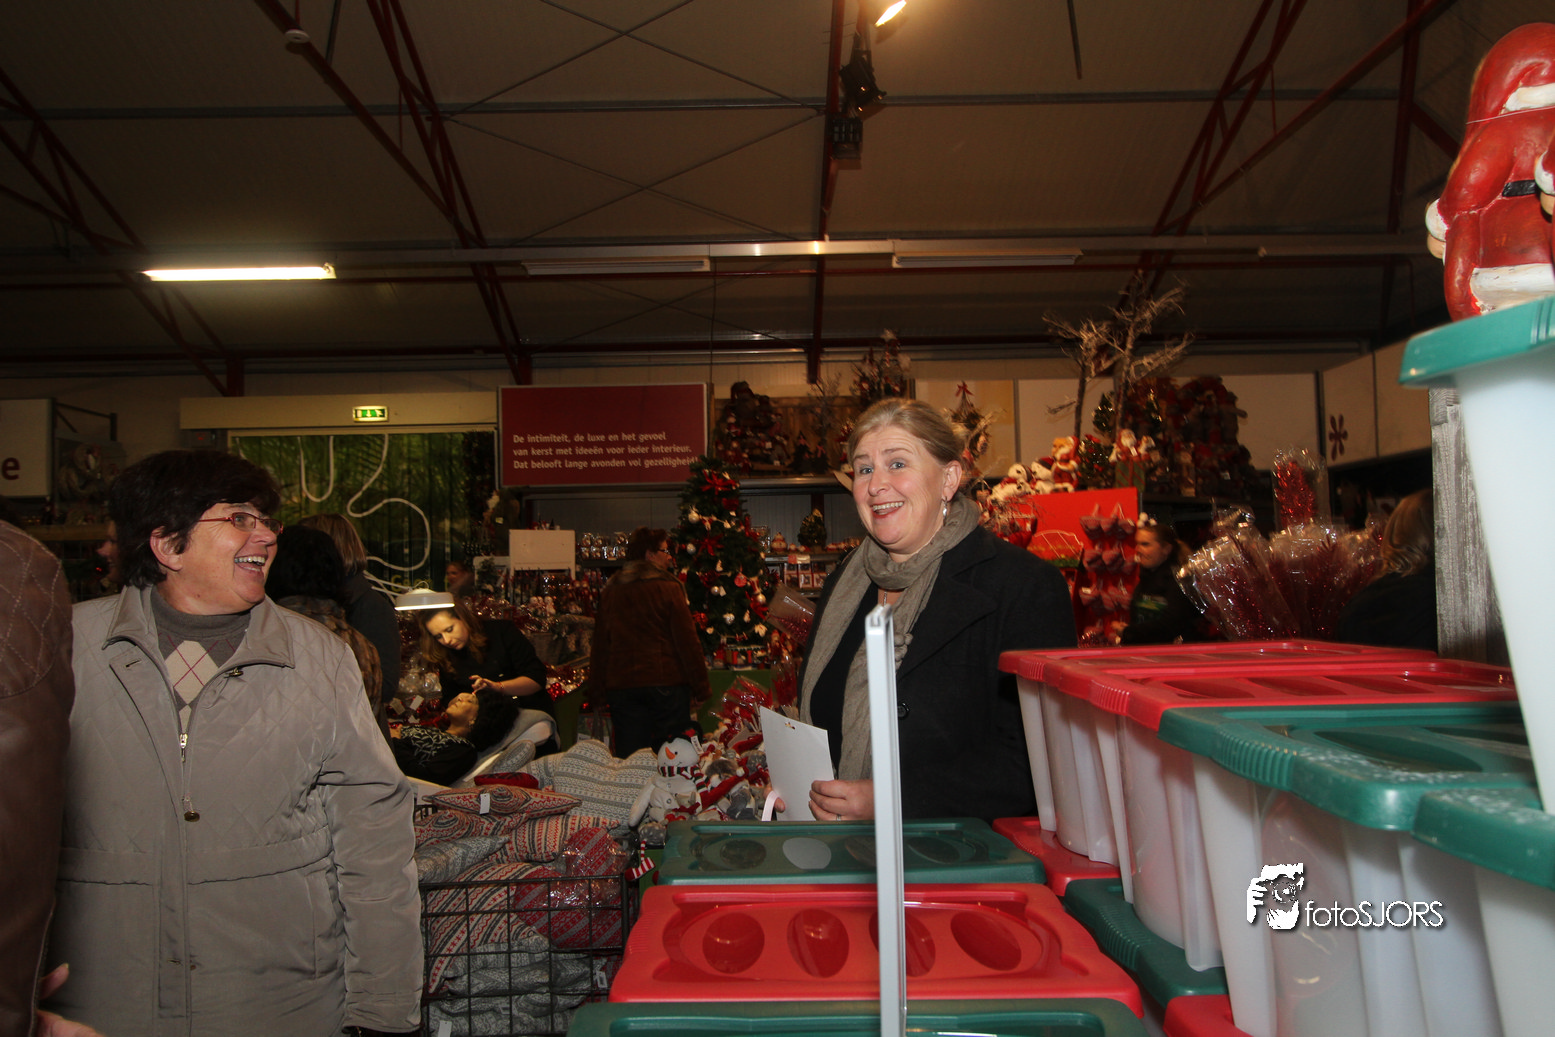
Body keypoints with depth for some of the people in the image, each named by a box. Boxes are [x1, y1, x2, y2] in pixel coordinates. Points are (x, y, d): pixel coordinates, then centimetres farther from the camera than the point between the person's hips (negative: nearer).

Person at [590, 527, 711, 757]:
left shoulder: (609, 593, 9)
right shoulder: (668, 588, -5)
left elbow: (600, 646, 13)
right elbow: (688, 642, -7)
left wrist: (599, 686, 20)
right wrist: (700, 688, -1)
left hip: (620, 686, 4)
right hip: (666, 683, -4)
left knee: (629, 758, 5)